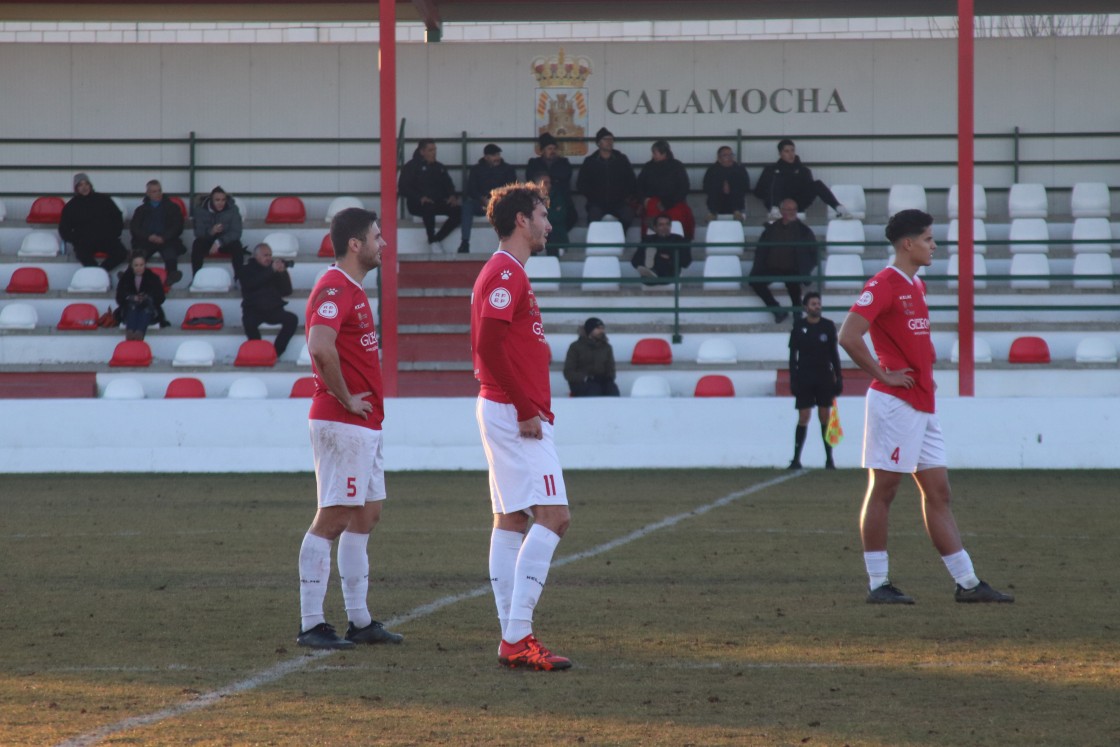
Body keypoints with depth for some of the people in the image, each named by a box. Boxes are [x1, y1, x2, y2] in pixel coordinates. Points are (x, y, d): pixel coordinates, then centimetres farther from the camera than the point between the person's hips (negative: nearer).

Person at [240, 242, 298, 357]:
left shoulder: (275, 268, 16)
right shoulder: (247, 270, 10)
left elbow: (287, 291, 9)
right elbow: (251, 284, -13)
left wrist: (283, 273, -7)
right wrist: (271, 270, -16)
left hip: (273, 309, 3)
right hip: (253, 310, -3)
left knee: (292, 319, -26)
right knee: (249, 321, -37)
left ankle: (275, 352, -25)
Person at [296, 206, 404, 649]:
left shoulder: (353, 290, 17)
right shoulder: (334, 289, -16)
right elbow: (320, 346, -31)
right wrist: (345, 399, -21)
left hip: (364, 424, 10)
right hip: (343, 425, -10)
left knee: (365, 517, 13)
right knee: (333, 519, -8)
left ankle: (360, 621, 19)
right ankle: (311, 625, -6)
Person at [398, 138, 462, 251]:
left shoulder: (440, 168, 21)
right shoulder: (411, 167, 5)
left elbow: (448, 185, 18)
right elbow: (403, 188, -6)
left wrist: (452, 196, -7)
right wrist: (420, 198, -22)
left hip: (438, 202, 5)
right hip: (417, 204, -5)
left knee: (458, 211, -22)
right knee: (429, 208, -40)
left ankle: (436, 239, -14)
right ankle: (432, 241, -24)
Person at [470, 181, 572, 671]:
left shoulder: (507, 273, 19)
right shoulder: (506, 274, -13)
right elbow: (489, 345, -22)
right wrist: (526, 409, -18)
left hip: (510, 412, 11)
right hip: (515, 413, -11)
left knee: (511, 522, 9)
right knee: (553, 516, -14)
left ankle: (514, 638, 10)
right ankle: (517, 636, -18)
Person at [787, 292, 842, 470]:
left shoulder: (828, 326, 4)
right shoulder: (799, 327, 2)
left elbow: (834, 353, 8)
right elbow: (793, 355, 3)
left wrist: (838, 377, 2)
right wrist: (793, 380, -4)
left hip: (824, 378, 1)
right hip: (804, 378, -1)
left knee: (826, 418, 0)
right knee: (803, 418, -4)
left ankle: (829, 459, 5)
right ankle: (796, 458, -1)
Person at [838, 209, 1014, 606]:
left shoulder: (916, 286, 16)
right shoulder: (884, 285, -13)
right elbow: (848, 336, -23)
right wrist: (883, 375, -16)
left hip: (923, 406, 9)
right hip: (894, 404, -9)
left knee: (938, 493, 9)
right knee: (882, 491, -3)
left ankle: (967, 583, 10)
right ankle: (878, 584, 1)